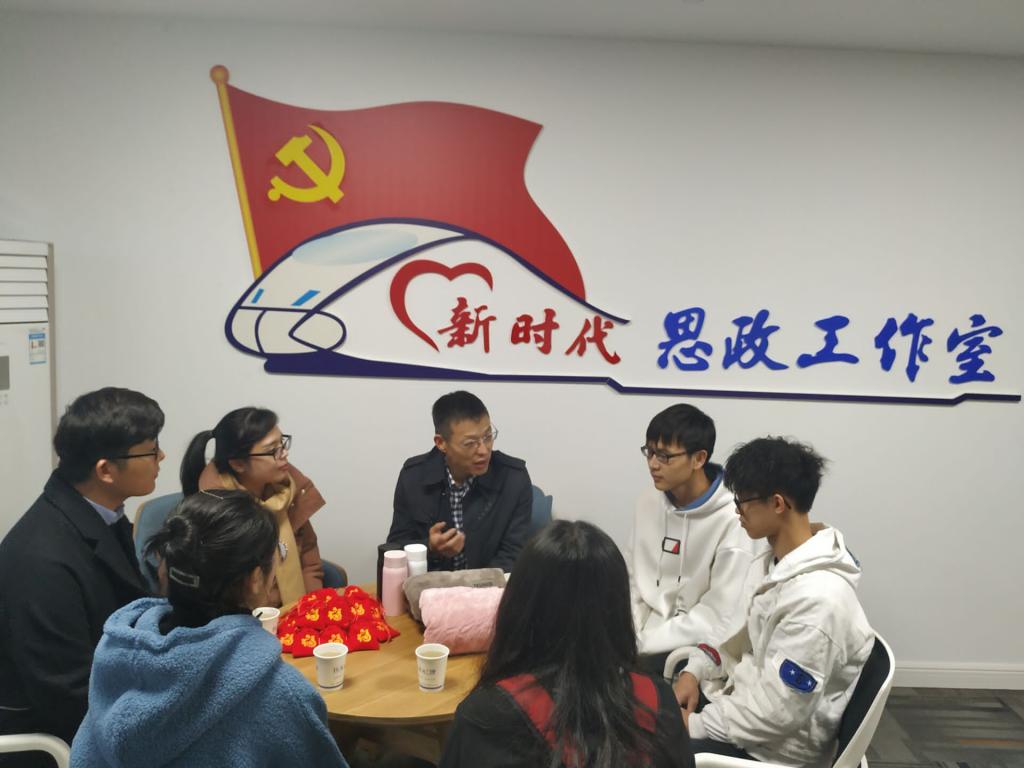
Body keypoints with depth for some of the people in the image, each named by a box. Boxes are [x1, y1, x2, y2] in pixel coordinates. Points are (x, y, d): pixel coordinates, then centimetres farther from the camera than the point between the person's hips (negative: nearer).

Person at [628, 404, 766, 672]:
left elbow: (721, 617, -17)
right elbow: (634, 580, 9)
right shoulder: (648, 502, 2)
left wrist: (643, 644, -18)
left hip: (696, 649, -6)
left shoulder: (734, 521, -18)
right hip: (645, 635, 6)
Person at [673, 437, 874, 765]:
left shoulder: (817, 599, -30)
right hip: (743, 696, 8)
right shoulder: (775, 562, 0)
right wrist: (694, 671, 0)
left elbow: (776, 712, -27)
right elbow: (743, 631, 13)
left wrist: (694, 725, -19)